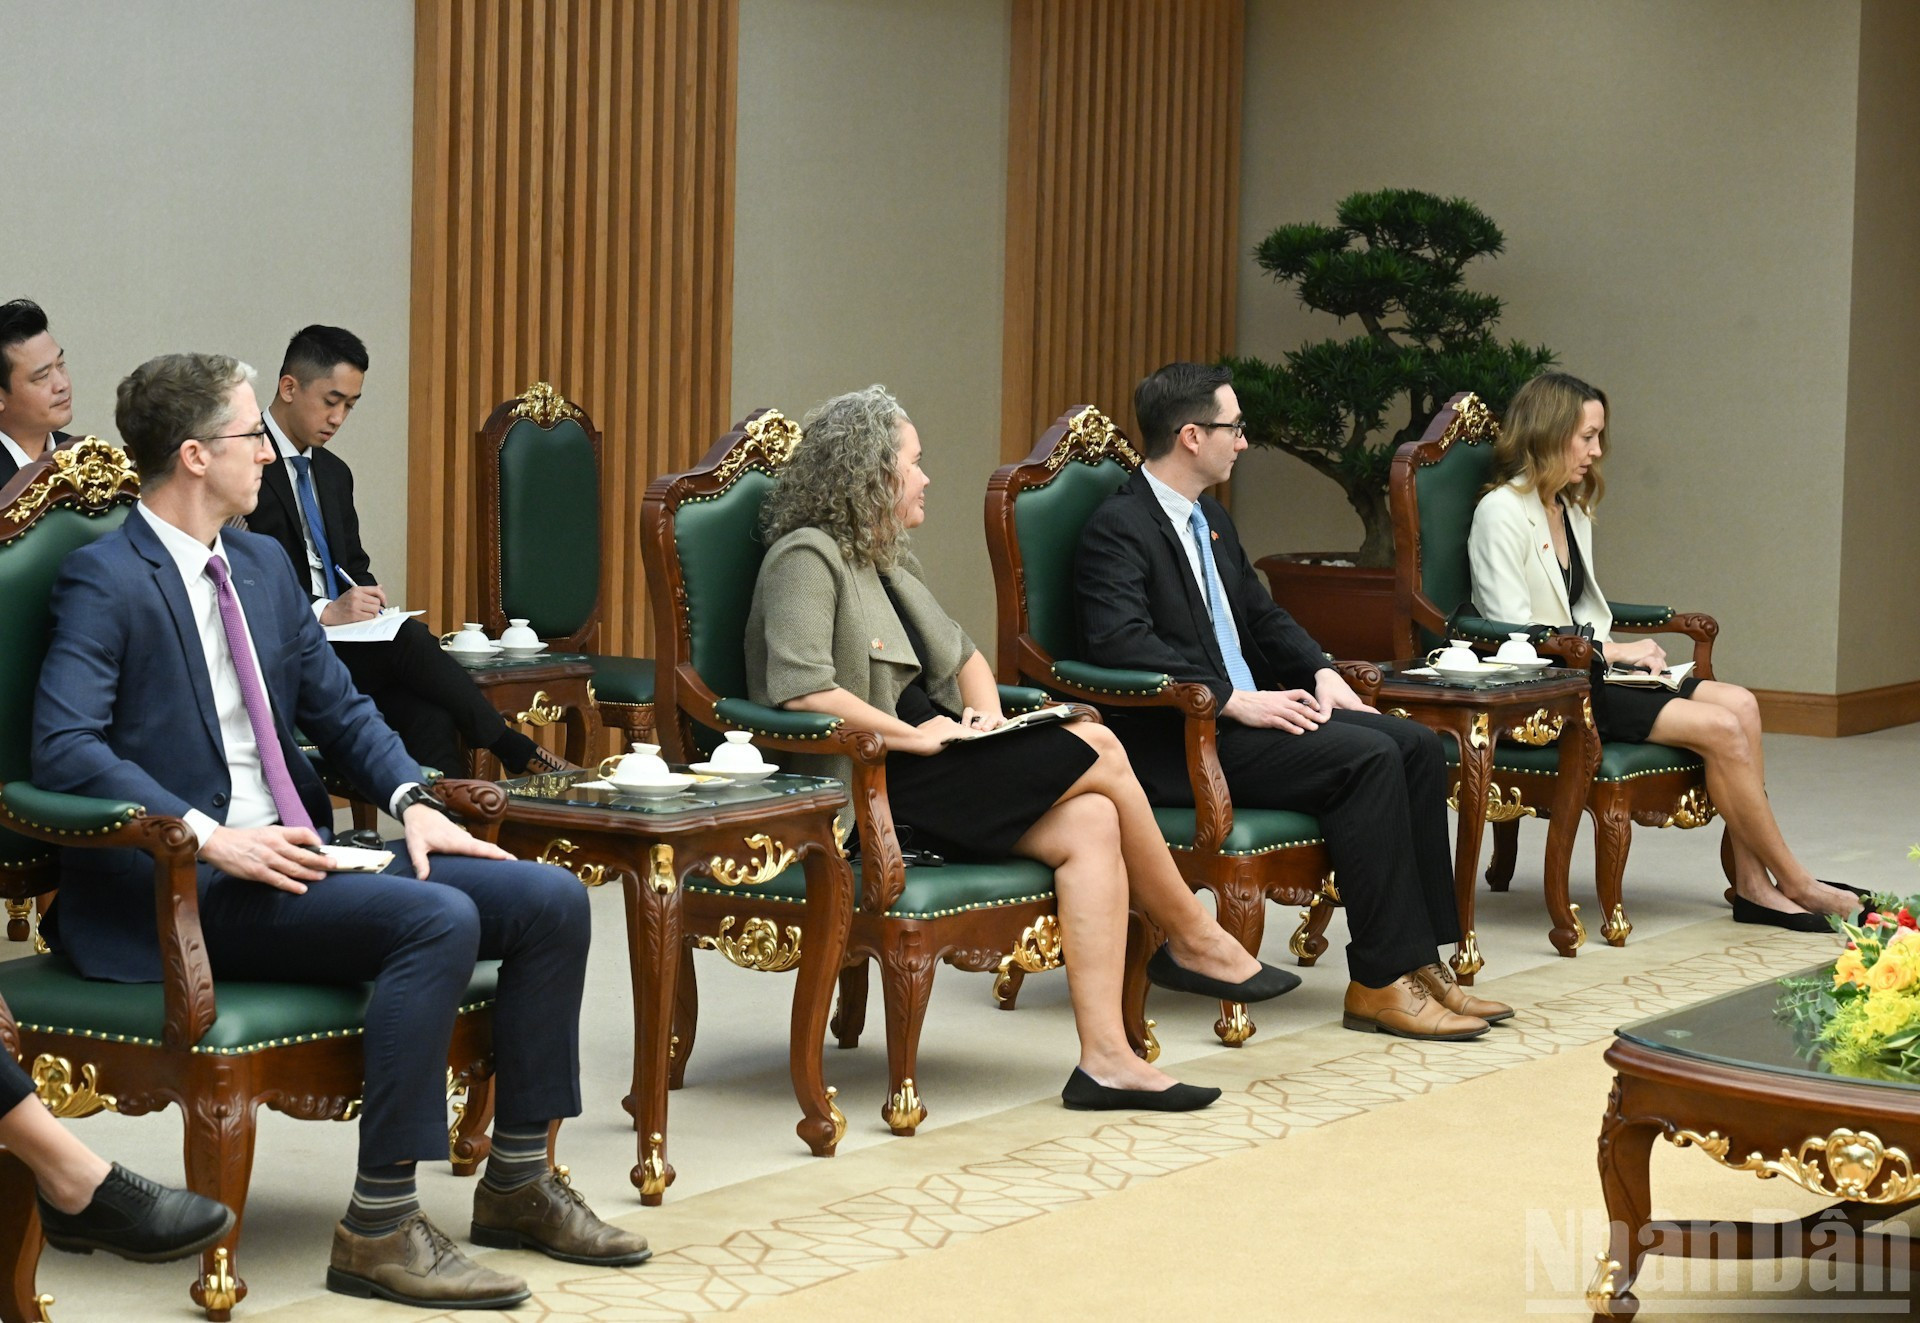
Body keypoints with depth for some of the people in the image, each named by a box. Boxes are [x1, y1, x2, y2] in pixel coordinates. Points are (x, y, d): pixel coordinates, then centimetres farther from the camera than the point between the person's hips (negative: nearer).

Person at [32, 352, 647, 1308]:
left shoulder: (263, 564, 16)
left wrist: (412, 801, 1)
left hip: (298, 853, 9)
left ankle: (517, 1183, 6)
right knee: (440, 920, -30)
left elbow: (339, 707, 20)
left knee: (551, 899, -5)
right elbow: (66, 748, -20)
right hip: (185, 891, -8)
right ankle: (379, 1230, -24)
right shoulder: (103, 581, -9)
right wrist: (208, 836, -27)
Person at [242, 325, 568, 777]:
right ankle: (512, 749, -18)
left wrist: (366, 597, 0)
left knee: (429, 718, -24)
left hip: (342, 644, 7)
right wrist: (324, 612, -23)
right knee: (408, 639, -28)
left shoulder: (334, 473, 20)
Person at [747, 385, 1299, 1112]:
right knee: (1097, 753, -15)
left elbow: (964, 655, 28)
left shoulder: (888, 559, 22)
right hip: (866, 787, -9)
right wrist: (915, 735, -20)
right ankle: (1194, 941, 1)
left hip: (926, 768, 9)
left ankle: (1105, 1056, -22)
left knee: (1089, 822, -17)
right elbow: (799, 689, -22)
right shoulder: (806, 558, -8)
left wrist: (986, 711, 6)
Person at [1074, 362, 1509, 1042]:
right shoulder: (1118, 527, -11)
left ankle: (1423, 960, -6)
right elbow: (1121, 642, -25)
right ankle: (1380, 984, -21)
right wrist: (1233, 700, -27)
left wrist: (1321, 673, 6)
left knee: (1417, 746, -6)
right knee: (1367, 757, -25)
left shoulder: (1210, 519, 20)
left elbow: (1262, 614, 26)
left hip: (1245, 712, 10)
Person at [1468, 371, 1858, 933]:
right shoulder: (1501, 513, -11)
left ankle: (1753, 885, -13)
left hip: (1584, 671, 9)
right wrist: (1612, 650, -13)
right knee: (1719, 728, -19)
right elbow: (1512, 632, -17)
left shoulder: (1572, 509, 18)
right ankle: (1794, 882, -6)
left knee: (1739, 703, -11)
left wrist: (1625, 651, -1)